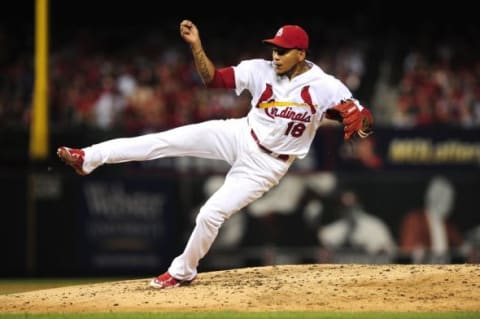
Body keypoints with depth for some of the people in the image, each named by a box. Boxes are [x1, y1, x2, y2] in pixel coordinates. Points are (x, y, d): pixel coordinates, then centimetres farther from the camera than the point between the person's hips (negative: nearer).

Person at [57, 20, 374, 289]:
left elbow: (365, 121, -17)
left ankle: (183, 271, 15)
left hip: (267, 164, -3)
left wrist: (358, 120, -41)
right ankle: (90, 158, -12)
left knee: (211, 214, -10)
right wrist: (197, 46, -18)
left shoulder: (326, 87, -17)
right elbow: (213, 78, -3)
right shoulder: (260, 70, -7)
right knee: (167, 140, -14)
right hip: (239, 135, 3)